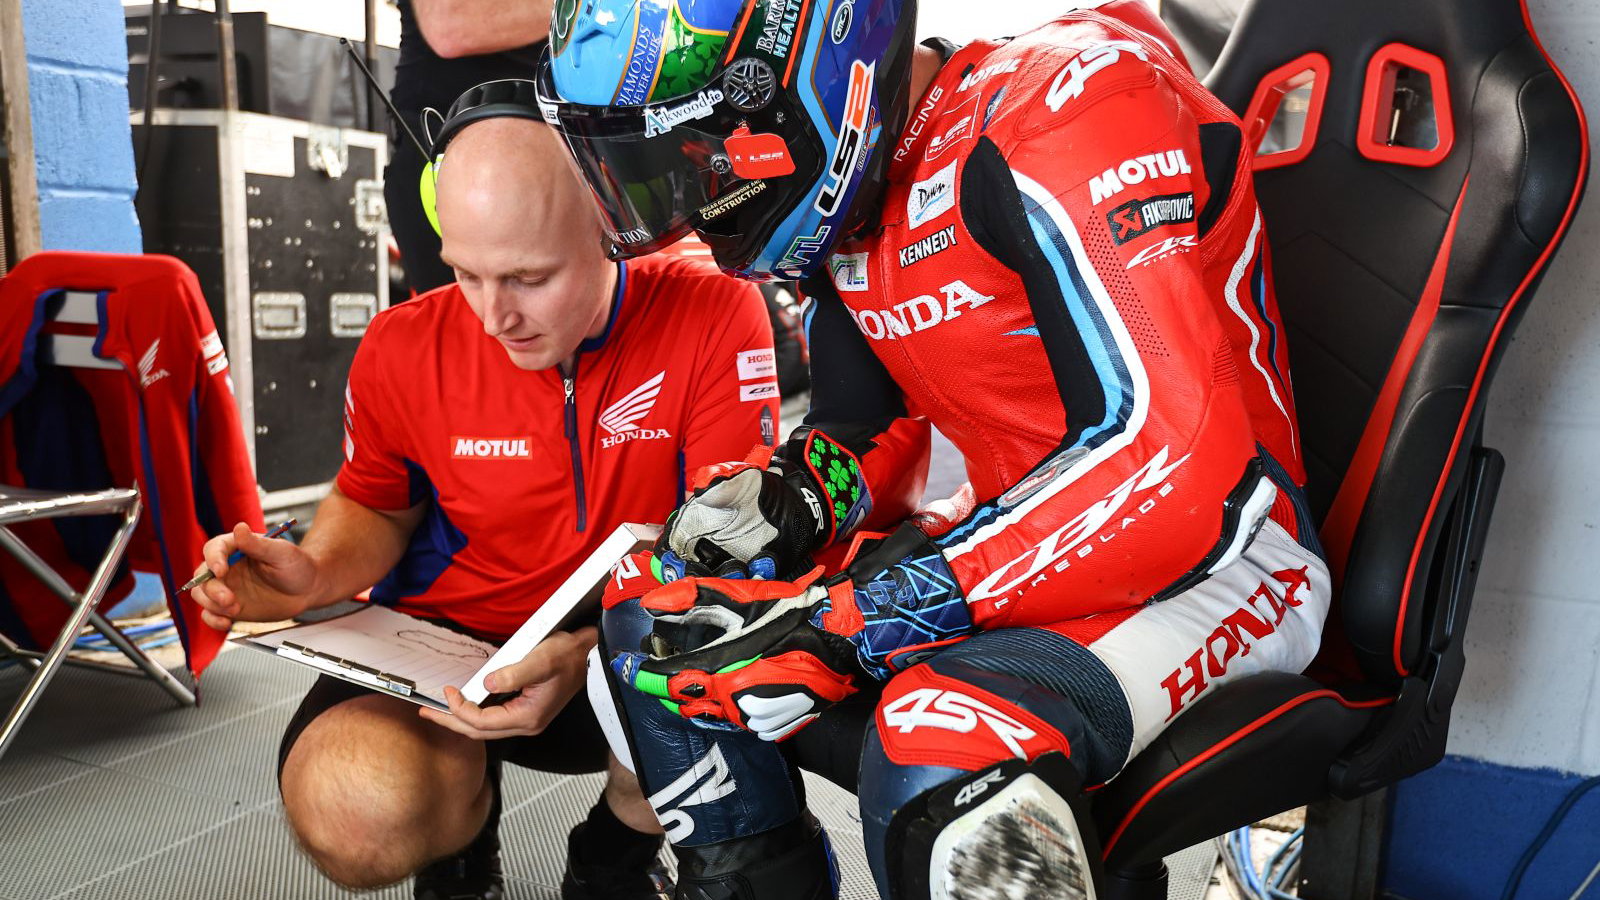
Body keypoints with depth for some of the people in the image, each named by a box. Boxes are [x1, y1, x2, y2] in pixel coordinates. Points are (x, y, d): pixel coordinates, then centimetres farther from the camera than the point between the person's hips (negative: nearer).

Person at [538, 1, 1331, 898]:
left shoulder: (1070, 103, -21)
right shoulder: (849, 216, 4)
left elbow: (1178, 468, -28)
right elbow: (867, 433, 12)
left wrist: (840, 619, -27)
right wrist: (785, 498, -11)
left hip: (1210, 549, -7)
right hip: (1021, 531, 8)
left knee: (937, 753, -36)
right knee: (656, 616, 2)